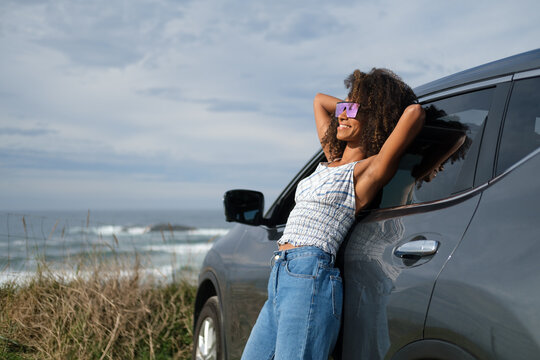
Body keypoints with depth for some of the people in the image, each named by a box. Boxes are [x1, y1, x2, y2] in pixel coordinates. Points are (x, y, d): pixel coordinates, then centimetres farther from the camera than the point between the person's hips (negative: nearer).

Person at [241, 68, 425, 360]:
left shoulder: (370, 169, -2)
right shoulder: (331, 161, 21)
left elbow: (415, 112, -13)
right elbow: (319, 99, 34)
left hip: (309, 280, -8)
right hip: (279, 280, 8)